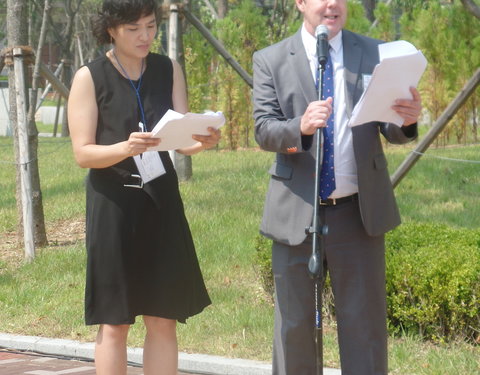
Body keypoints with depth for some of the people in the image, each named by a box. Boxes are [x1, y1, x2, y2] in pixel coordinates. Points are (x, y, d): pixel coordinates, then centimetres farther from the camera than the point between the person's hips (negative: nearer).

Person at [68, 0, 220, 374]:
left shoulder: (169, 70, 7)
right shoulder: (89, 78, -5)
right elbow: (83, 153, -9)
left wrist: (203, 141, -22)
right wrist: (125, 149, -27)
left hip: (161, 202, 4)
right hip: (113, 205, -4)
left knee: (163, 319, 4)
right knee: (114, 322, 1)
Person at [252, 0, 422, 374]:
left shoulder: (374, 54, 7)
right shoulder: (271, 61, 3)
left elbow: (391, 130, 3)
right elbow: (264, 131, -7)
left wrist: (407, 120, -22)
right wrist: (301, 127, -28)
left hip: (360, 212, 1)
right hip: (297, 213, -1)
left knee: (365, 322, 3)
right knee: (295, 324, 7)